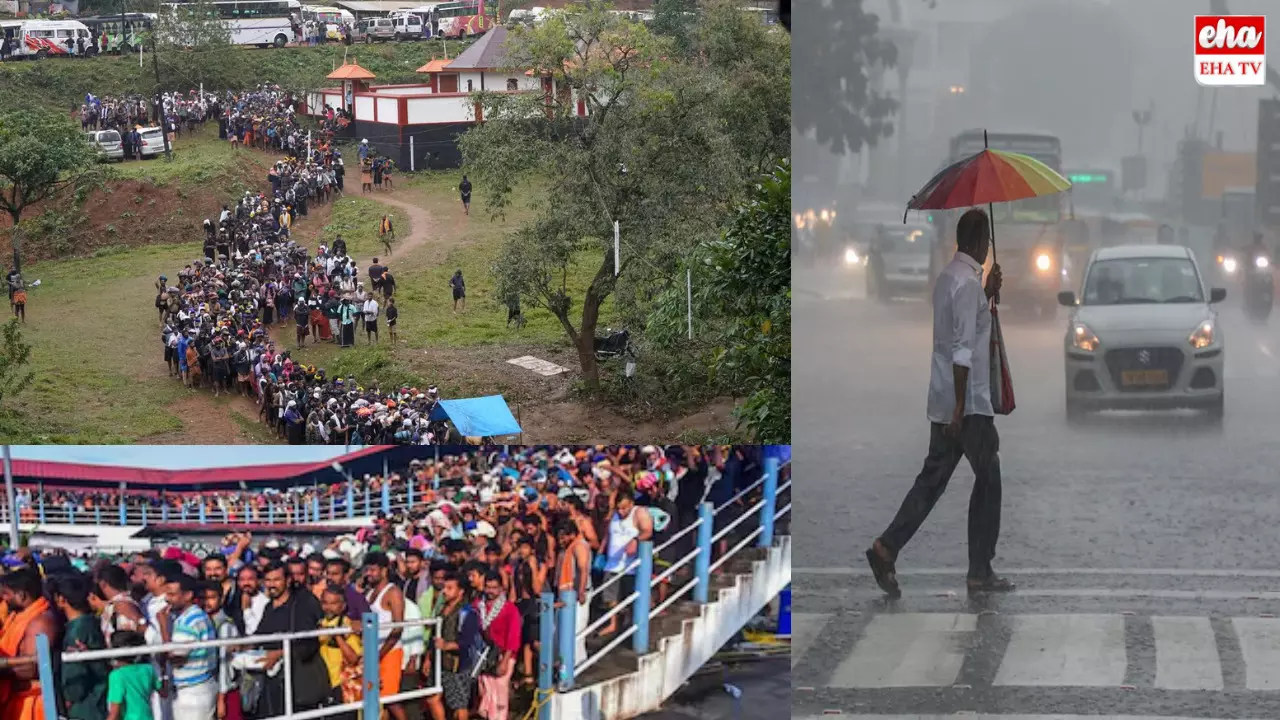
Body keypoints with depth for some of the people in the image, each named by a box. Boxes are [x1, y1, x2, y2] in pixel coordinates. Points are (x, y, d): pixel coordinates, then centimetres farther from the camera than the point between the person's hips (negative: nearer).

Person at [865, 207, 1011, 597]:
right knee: (988, 481, 2)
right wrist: (960, 407, -22)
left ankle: (887, 548, 1)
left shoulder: (948, 277, 12)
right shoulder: (968, 284, -17)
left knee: (932, 479, 10)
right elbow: (963, 350, -22)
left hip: (944, 403, 9)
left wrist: (989, 294, 18)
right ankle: (980, 572, 6)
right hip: (968, 404, -9)